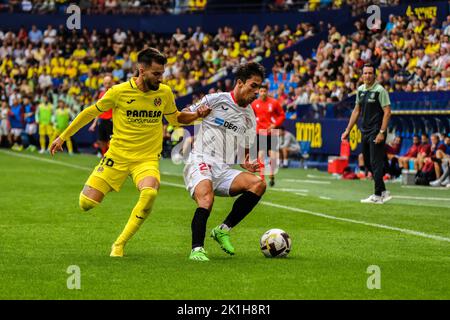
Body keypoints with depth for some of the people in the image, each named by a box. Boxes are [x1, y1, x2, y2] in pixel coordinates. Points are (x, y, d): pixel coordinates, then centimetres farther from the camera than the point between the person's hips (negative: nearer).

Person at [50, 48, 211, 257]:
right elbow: (90, 113, 5)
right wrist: (63, 137, 9)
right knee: (86, 204, -9)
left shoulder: (165, 93, -1)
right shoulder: (119, 92, -9)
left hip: (147, 159, 1)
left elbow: (175, 118, 19)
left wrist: (197, 115, -1)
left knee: (150, 193, -33)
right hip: (117, 156, -1)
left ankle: (119, 244, -17)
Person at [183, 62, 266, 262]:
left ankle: (223, 230, -10)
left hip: (225, 170, 6)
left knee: (258, 184, -19)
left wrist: (246, 163, 6)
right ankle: (197, 249, -28)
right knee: (206, 198, -34)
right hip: (200, 163, -6)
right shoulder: (216, 100, 0)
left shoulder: (249, 117, 17)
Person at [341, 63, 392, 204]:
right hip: (365, 132, 8)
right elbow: (356, 110, 18)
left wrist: (382, 132, -20)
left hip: (376, 133, -8)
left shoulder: (380, 90, -11)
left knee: (376, 163, -7)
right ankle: (383, 192, 21)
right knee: (368, 163, 11)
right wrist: (347, 130, 16)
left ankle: (378, 196, -3)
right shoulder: (360, 90, 10)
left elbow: (387, 112, -14)